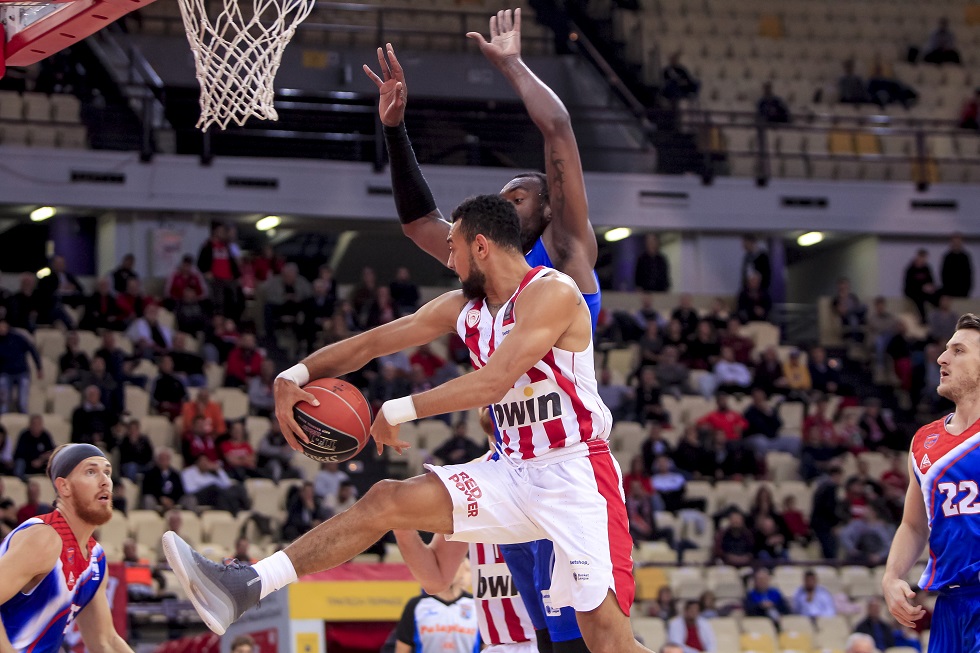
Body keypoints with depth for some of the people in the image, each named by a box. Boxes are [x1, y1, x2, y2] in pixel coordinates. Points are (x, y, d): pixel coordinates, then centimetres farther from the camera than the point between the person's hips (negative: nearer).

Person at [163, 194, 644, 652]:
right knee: (387, 500, -4)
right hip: (514, 473, 7)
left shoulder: (551, 293, -14)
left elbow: (493, 383, -23)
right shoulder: (463, 307, 11)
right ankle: (244, 588, -8)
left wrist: (399, 411, -16)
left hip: (576, 474, -7)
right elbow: (371, 343, 14)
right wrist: (296, 376, 0)